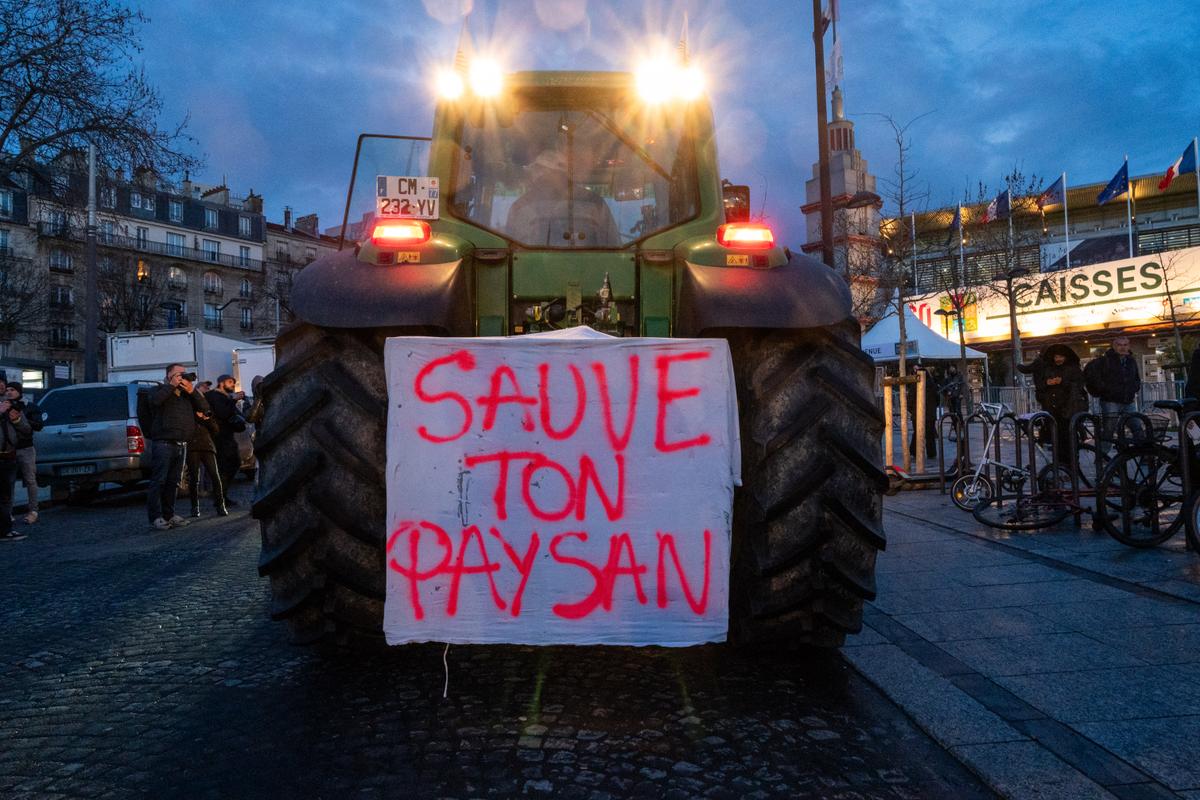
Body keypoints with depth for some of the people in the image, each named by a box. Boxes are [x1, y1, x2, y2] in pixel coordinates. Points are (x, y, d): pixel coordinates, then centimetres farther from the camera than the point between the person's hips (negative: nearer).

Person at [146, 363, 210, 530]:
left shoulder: (187, 395, 22)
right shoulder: (159, 390, 7)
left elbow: (204, 407, 9)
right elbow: (155, 400, -17)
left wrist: (192, 390, -2)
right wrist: (171, 385, -9)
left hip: (181, 444, 6)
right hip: (163, 443, -6)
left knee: (173, 482, 8)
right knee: (158, 481, -8)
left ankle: (169, 515, 14)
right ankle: (155, 517, -7)